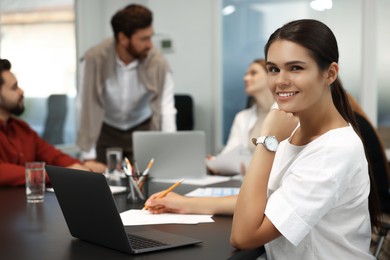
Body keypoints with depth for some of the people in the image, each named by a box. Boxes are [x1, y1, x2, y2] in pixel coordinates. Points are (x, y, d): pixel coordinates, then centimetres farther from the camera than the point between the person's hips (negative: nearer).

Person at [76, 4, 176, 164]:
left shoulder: (158, 64, -24)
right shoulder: (94, 60, -27)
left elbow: (166, 110, -29)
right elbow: (87, 108, -23)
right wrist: (88, 157, -24)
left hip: (142, 130, 1)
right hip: (106, 131, 0)